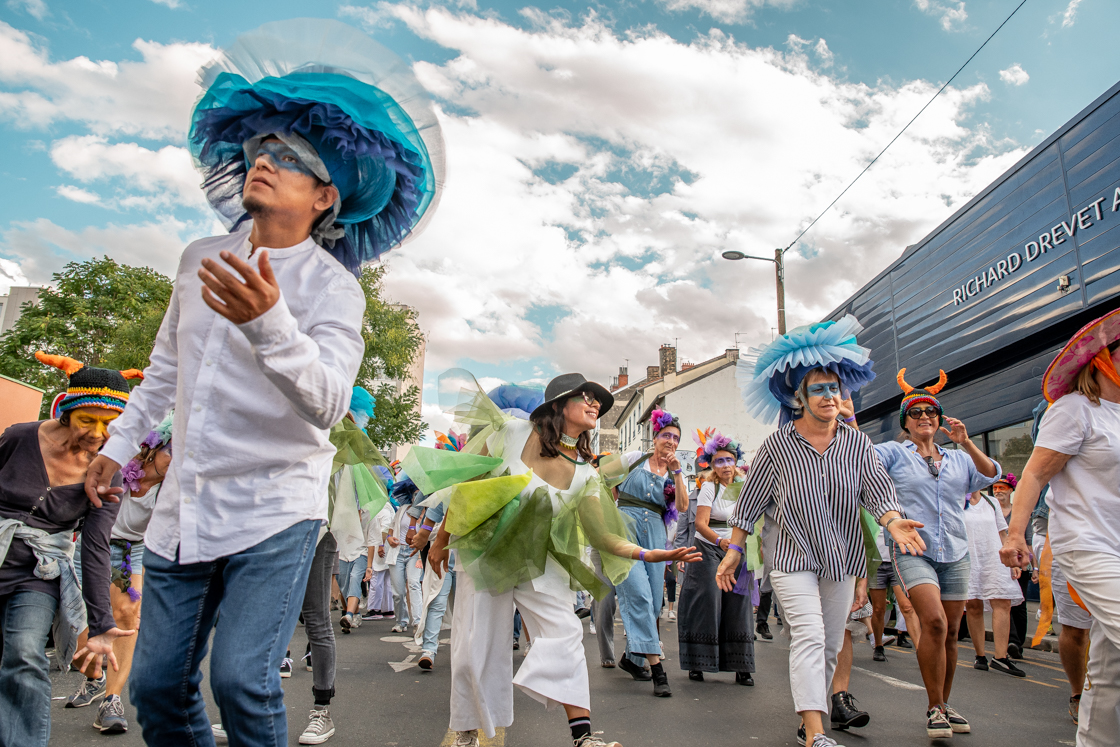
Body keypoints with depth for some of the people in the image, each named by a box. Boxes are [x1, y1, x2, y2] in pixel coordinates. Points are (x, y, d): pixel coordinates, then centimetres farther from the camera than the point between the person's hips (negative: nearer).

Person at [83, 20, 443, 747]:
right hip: (184, 508, 6)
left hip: (274, 509, -5)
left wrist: (270, 324, -43)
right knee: (156, 686, 10)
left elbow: (328, 402, -27)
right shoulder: (201, 259, 7)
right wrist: (121, 442, 25)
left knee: (242, 680, -14)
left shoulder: (332, 285, -11)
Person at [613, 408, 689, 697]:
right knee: (639, 594, -16)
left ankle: (631, 657, 23)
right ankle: (656, 667, -18)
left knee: (652, 602, 4)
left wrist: (677, 472, -7)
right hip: (626, 527, -4)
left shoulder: (673, 474, 14)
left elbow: (682, 506, -1)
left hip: (654, 533, 5)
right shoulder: (635, 458, 5)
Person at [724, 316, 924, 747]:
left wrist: (893, 521, -25)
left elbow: (876, 489, -4)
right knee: (808, 635, -17)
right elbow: (749, 502, -2)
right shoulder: (778, 445, -7)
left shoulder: (856, 442, 2)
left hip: (841, 558, 4)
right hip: (792, 556, -4)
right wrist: (733, 551, -3)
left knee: (830, 645, 12)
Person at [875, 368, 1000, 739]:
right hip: (911, 550, -4)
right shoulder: (893, 452, 6)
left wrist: (966, 444, -7)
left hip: (955, 553, 5)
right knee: (934, 623, -20)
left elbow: (991, 476, 4)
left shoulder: (959, 458, 17)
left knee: (950, 632, 8)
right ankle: (934, 707, -6)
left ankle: (944, 704, 24)